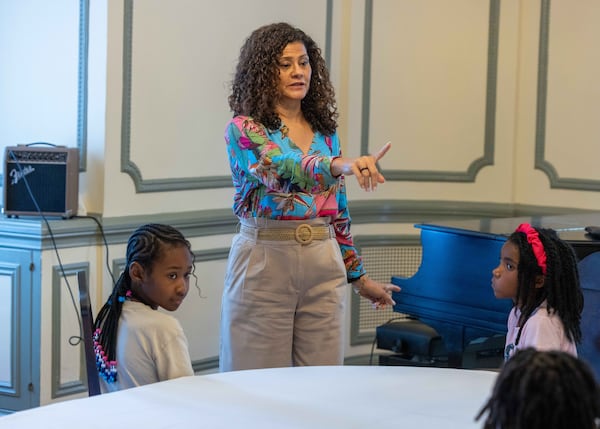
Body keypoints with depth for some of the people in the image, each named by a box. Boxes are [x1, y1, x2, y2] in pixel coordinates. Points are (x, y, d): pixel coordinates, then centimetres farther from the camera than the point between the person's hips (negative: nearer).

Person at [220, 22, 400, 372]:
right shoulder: (244, 129, -6)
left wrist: (359, 277, 19)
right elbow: (282, 171, -27)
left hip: (324, 264, 5)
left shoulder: (325, 132, 11)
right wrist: (340, 165, -45)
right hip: (265, 260, -5)